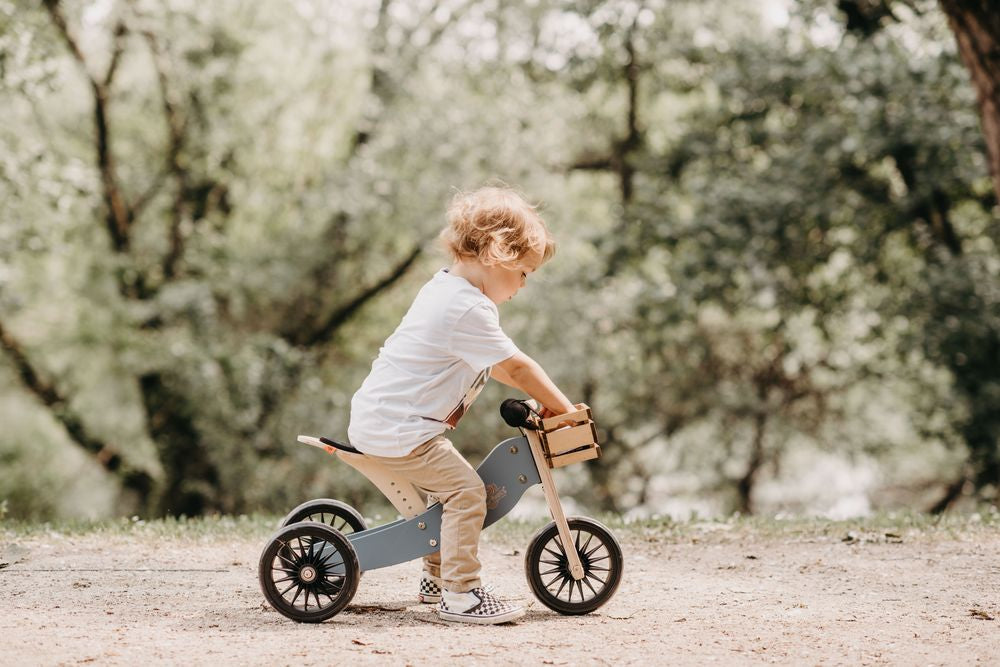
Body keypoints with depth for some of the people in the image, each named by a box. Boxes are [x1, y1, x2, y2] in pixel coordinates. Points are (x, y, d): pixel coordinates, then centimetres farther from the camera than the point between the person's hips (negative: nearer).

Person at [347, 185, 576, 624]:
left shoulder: (444, 289, 14)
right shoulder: (468, 309, -20)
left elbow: (493, 366, 22)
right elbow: (515, 368, -15)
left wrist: (541, 398, 17)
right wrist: (562, 407, -3)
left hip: (376, 419, 11)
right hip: (399, 431, -11)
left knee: (446, 487, 21)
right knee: (466, 492, -13)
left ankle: (436, 578, 33)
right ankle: (460, 594, -9)